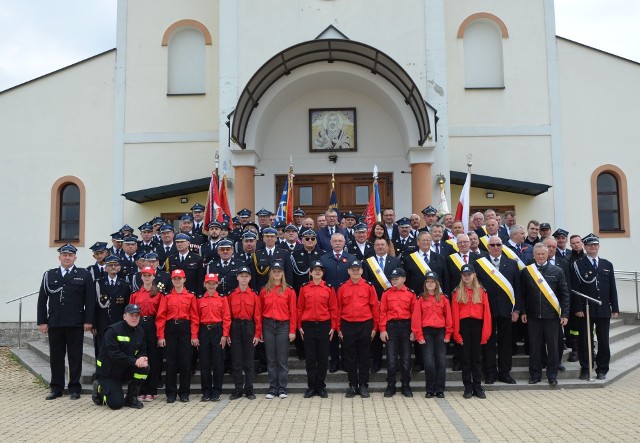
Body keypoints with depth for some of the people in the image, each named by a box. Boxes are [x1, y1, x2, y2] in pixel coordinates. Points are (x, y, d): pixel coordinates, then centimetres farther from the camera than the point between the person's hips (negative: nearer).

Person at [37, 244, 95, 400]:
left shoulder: (84, 275, 3)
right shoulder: (49, 275, 10)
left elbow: (90, 299, -1)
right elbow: (42, 299, 8)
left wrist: (88, 320, -7)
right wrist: (42, 321, 2)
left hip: (75, 324, -2)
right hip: (54, 323, 2)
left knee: (75, 356, 4)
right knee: (55, 357, 8)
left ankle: (74, 388, 12)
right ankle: (56, 388, 17)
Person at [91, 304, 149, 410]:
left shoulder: (140, 331, 2)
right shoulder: (113, 330, -19)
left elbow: (142, 351, 3)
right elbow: (114, 354, -28)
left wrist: (142, 359, -22)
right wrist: (134, 361, -34)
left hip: (126, 370, 6)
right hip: (108, 372, -6)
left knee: (144, 367, -23)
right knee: (116, 404, -18)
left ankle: (131, 398, -3)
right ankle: (100, 389, 15)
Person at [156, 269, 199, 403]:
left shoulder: (191, 296, 4)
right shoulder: (166, 296, 5)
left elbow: (194, 317, 1)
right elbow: (161, 317, 1)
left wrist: (194, 336, -5)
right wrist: (160, 336, -5)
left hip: (185, 329, 0)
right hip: (170, 329, 1)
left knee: (185, 361, 1)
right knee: (171, 362, 3)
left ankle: (184, 393, 11)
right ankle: (171, 393, 12)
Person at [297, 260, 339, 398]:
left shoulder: (329, 288, 3)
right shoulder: (304, 288, 4)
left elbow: (333, 308, 3)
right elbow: (300, 308, 5)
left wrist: (333, 327, -1)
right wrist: (299, 326, 1)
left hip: (324, 326, 0)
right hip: (308, 326, 0)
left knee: (323, 357, 4)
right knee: (310, 358, 4)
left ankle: (321, 387, 14)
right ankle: (311, 387, 13)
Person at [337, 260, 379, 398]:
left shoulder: (369, 286, 0)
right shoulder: (342, 288, 3)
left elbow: (375, 307, 2)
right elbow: (338, 308, 5)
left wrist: (374, 327, 1)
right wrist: (339, 328, 4)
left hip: (365, 326, -1)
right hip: (347, 326, 1)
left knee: (364, 357, 6)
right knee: (350, 358, 7)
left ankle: (364, 386, 15)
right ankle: (352, 386, 16)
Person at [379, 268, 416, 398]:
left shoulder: (411, 294, 2)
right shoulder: (386, 293, 3)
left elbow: (414, 313, 2)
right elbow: (383, 312, 1)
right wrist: (382, 330, -6)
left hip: (406, 326, 0)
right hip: (391, 327, 0)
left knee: (406, 358, 7)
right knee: (391, 358, 1)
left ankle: (406, 386, 18)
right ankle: (391, 386, 12)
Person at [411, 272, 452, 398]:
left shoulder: (443, 298, 5)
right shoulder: (421, 299, 1)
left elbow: (448, 317, 5)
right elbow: (416, 318, -1)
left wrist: (448, 334, 1)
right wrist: (419, 336, -6)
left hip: (440, 332, 1)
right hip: (426, 332, -1)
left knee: (441, 361, 3)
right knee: (429, 362, -2)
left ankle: (439, 390, 11)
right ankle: (430, 390, 9)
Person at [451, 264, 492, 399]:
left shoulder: (481, 291, 3)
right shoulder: (457, 292, 1)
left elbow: (486, 312, 0)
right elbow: (455, 313, -2)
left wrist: (486, 332, -6)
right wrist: (456, 333, -7)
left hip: (477, 325, 1)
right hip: (464, 325, -1)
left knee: (477, 357, 7)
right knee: (466, 357, 5)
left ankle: (477, 387, 14)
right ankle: (468, 388, 12)